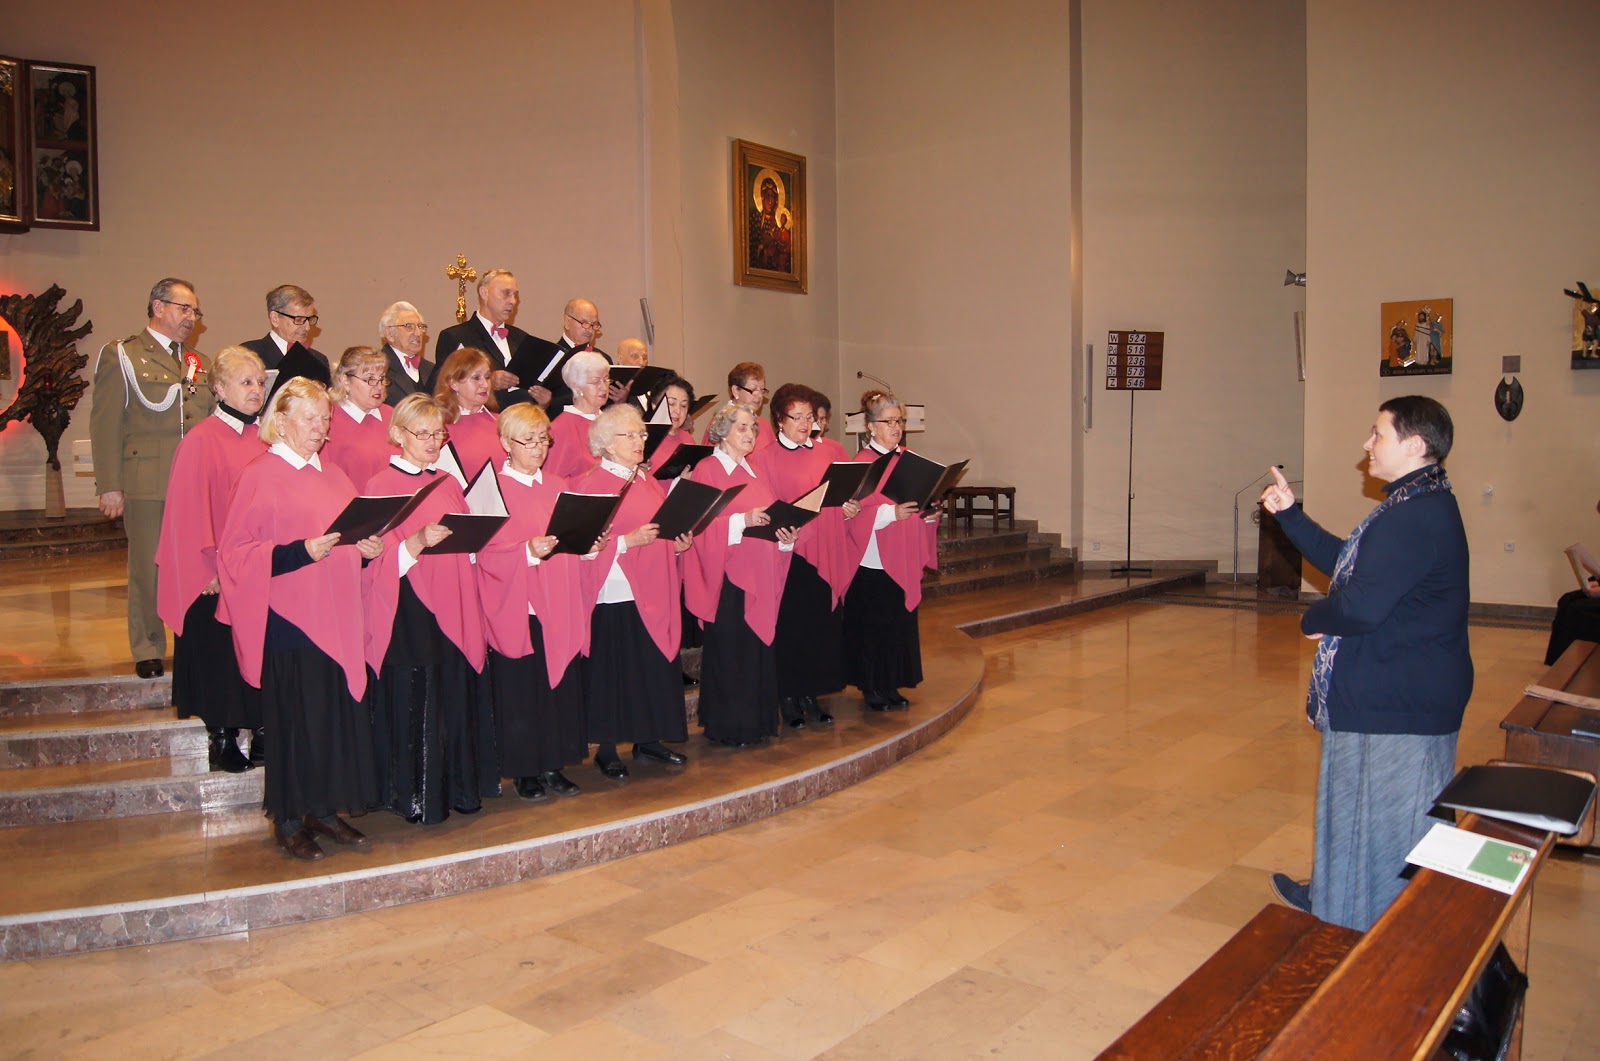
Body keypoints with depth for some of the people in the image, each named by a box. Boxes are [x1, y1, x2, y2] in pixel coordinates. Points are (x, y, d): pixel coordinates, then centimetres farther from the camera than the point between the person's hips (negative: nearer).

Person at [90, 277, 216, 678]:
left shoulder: (200, 363, 18)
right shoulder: (121, 355, 3)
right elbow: (105, 425, -2)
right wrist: (109, 486, -8)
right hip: (145, 484, -4)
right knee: (148, 570, 4)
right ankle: (148, 651, 17)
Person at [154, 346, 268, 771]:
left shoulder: (263, 440, 9)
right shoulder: (201, 441, -9)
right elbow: (190, 511, -12)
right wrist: (209, 567, -15)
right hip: (217, 573, -5)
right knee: (220, 653, 3)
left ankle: (261, 731, 18)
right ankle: (222, 739, 14)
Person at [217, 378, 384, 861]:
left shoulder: (334, 477, 16)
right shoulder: (261, 477, -4)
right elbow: (236, 551, -9)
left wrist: (368, 549, 1)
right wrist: (301, 551, -21)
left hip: (337, 616, 6)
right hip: (289, 617, -6)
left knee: (340, 710, 7)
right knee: (296, 717, -2)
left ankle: (325, 810, 20)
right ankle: (288, 820, 12)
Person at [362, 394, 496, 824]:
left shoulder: (450, 485, 14)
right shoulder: (381, 486, -3)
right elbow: (376, 561, -10)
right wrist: (418, 543, -26)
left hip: (452, 610, 5)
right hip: (407, 615, -5)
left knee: (457, 698, 7)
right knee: (414, 703, -3)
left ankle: (459, 786, 19)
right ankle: (415, 797, 9)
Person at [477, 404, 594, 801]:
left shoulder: (558, 487, 13)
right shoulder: (493, 489, -4)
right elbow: (488, 551, -11)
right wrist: (528, 551, -26)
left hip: (559, 604, 5)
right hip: (516, 605, -5)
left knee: (561, 684, 7)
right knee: (521, 690, 1)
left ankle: (553, 766, 19)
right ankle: (525, 772, 13)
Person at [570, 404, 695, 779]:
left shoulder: (648, 482, 15)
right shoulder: (591, 484, -7)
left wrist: (678, 543, 3)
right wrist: (627, 541, -23)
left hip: (653, 591, 7)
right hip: (614, 593, -7)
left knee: (656, 666, 10)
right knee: (612, 670, 0)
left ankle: (648, 739, 23)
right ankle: (606, 749, 12)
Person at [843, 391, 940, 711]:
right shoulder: (861, 464, -8)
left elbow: (920, 500, 16)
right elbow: (855, 514, -15)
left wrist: (929, 513, -5)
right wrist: (892, 512, -27)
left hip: (903, 558, 6)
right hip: (872, 559, -6)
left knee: (901, 621, 9)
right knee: (873, 623, 0)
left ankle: (891, 685, 20)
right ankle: (871, 687, 12)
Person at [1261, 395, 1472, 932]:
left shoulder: (1417, 515, -25)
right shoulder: (1419, 505, 11)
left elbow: (1360, 606, -30)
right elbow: (1346, 561, 20)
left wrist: (1313, 620, -9)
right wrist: (1290, 515, 17)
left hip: (1399, 706, -11)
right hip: (1388, 693, 11)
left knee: (1387, 816, 2)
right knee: (1356, 803, 24)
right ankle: (1333, 898, 41)